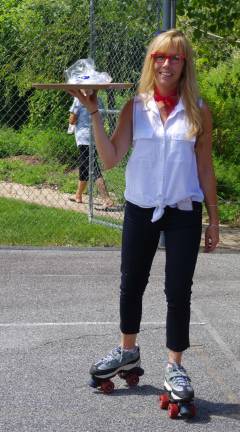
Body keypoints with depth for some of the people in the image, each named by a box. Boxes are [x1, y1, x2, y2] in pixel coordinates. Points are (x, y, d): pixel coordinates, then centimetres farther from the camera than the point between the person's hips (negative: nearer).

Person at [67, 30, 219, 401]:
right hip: (140, 209, 1)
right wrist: (94, 113, -15)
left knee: (178, 291, 0)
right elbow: (110, 159, -8)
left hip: (184, 213, -1)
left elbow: (205, 168, 4)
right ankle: (128, 351, 35)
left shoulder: (198, 111, -2)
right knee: (131, 285, 14)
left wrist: (213, 220, 4)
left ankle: (175, 367, 15)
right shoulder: (135, 108, -1)